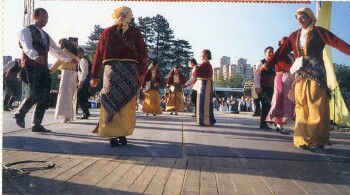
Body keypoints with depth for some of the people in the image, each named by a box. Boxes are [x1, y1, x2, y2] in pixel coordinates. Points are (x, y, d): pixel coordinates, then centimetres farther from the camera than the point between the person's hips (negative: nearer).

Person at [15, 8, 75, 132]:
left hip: (43, 68, 7)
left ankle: (37, 125, 6)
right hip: (31, 67, -7)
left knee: (45, 98, 0)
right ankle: (20, 113, 6)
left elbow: (55, 50, 34)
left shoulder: (45, 36, 24)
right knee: (35, 94, -18)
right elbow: (27, 47, -18)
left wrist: (69, 59, 39)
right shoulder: (26, 31, 1)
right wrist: (35, 56, -38)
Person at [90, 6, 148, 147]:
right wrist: (142, 73, 2)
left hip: (111, 70, 1)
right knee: (127, 105, 6)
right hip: (130, 70, 0)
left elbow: (98, 54, 8)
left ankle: (112, 136, 5)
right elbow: (143, 54, 0)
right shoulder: (135, 32, 8)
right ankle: (122, 134, 8)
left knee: (111, 103, 4)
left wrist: (95, 76, 10)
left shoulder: (107, 32, 11)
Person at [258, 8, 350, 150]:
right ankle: (304, 139, 5)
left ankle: (317, 140, 0)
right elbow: (281, 51, 11)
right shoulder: (294, 35, 14)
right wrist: (266, 65, 5)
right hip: (300, 75, 4)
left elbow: (337, 42, -9)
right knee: (302, 108, 1)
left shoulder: (318, 31, 3)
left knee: (317, 107, -5)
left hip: (316, 74, -4)